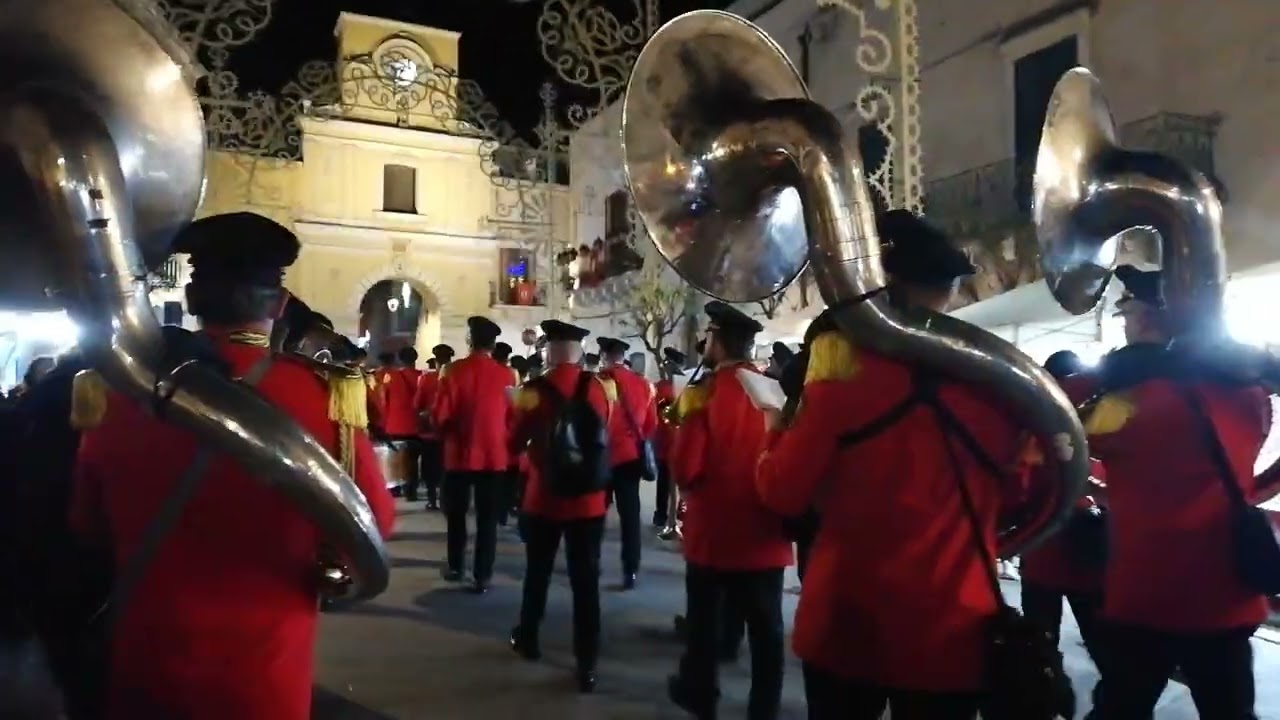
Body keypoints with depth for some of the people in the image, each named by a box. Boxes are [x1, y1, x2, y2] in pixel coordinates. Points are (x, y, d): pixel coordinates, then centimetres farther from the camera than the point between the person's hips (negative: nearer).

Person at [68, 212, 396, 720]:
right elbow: (375, 522, -7)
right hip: (265, 678, -2)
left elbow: (88, 528, 6)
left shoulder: (123, 394, -11)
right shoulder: (325, 394, -20)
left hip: (145, 674, 2)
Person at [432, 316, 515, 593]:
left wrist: (448, 433, 11)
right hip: (494, 455, 1)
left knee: (456, 513, 17)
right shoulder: (506, 374, -5)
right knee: (487, 518, 6)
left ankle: (455, 567, 28)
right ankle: (482, 576, 6)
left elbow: (440, 415, -9)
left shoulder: (455, 370, -10)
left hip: (460, 453, -1)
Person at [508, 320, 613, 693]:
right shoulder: (601, 388, -4)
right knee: (586, 580, 4)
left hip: (544, 498, -1)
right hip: (589, 500, 1)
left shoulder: (534, 391, -12)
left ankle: (527, 639, 37)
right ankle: (587, 664, 5)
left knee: (538, 572, 18)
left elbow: (514, 443, -2)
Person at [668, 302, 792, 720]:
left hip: (714, 531, -3)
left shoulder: (706, 393, -15)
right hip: (765, 532, 3)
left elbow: (684, 468, -16)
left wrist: (691, 487, 5)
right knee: (765, 625, 12)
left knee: (705, 618, 16)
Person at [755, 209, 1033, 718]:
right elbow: (1013, 496, 10)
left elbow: (781, 493, -7)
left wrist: (778, 431, 11)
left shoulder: (844, 375, -14)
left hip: (850, 625, -2)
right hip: (954, 631, 2)